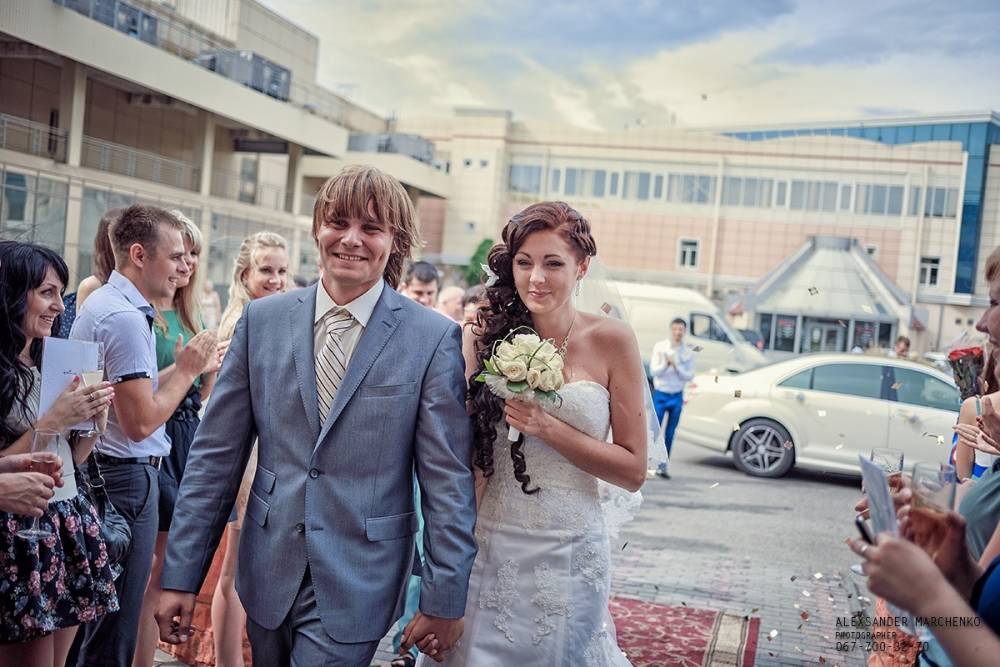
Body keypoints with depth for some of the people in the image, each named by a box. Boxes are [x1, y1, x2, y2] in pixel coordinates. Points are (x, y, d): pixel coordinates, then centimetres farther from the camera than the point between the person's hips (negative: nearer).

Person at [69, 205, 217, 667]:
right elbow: (141, 422, -22)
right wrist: (187, 369, -11)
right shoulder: (126, 318, -20)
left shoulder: (102, 303, 13)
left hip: (101, 469, 10)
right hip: (127, 475, -10)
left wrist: (181, 367, 6)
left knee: (97, 619, 20)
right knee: (115, 630, 0)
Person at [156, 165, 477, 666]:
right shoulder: (262, 319, 1)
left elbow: (447, 481, -6)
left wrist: (444, 599, -5)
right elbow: (216, 455, 2)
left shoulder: (433, 338, -8)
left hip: (356, 589, -3)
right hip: (268, 576, 4)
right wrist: (181, 575, 1)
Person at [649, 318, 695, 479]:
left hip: (677, 396, 2)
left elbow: (689, 376, -2)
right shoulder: (660, 347, -1)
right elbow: (653, 370, -6)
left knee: (670, 434, 5)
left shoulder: (688, 353, 2)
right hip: (660, 394, -1)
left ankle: (663, 466, 11)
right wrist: (666, 364, -22)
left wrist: (676, 366, -16)